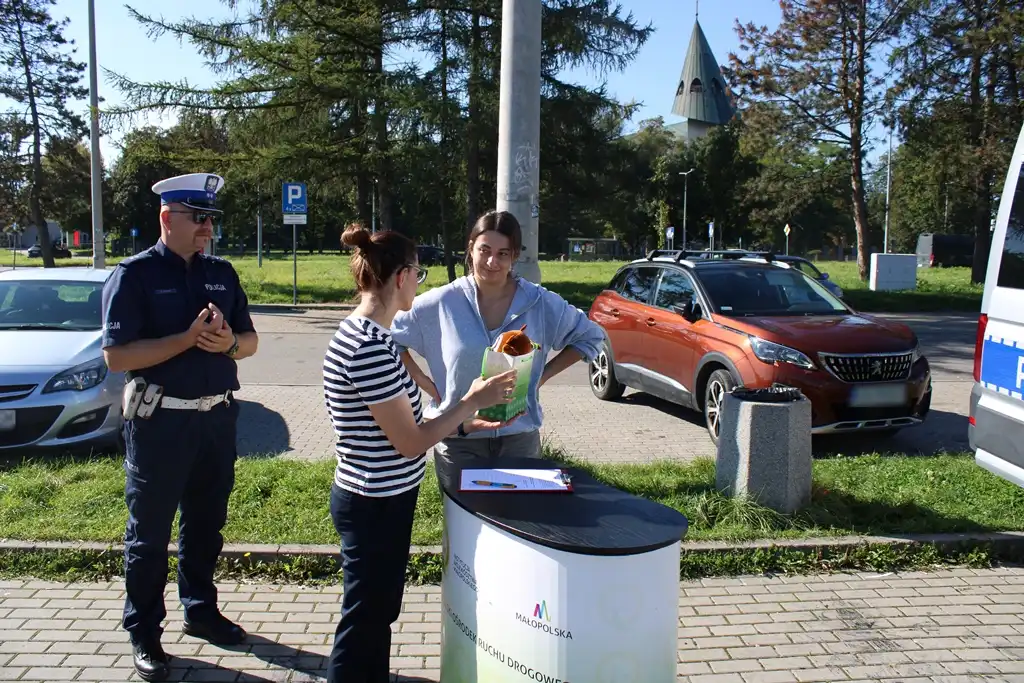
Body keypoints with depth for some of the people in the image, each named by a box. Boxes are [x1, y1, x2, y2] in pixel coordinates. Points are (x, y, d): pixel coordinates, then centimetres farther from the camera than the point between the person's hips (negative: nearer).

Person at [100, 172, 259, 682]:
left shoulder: (222, 274, 6)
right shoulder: (134, 275, -9)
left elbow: (250, 341, 9)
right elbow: (116, 355, -16)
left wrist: (228, 342, -13)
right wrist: (189, 338, -23)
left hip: (217, 417, 5)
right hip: (159, 421, -5)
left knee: (206, 523, 17)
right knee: (149, 532, 8)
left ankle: (201, 610, 35)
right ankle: (143, 633, 22)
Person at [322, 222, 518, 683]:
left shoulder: (364, 333, 5)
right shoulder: (369, 347, -26)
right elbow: (409, 443, -21)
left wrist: (463, 419, 10)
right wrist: (471, 402, -12)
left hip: (380, 499, 10)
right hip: (376, 505, -10)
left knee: (378, 614, 24)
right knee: (363, 623, 9)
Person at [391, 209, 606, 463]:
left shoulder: (540, 303, -3)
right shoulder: (443, 302, -6)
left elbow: (591, 336, 9)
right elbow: (388, 334, 3)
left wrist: (544, 375, 2)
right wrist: (422, 380, -3)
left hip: (520, 437, 1)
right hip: (458, 439, -1)